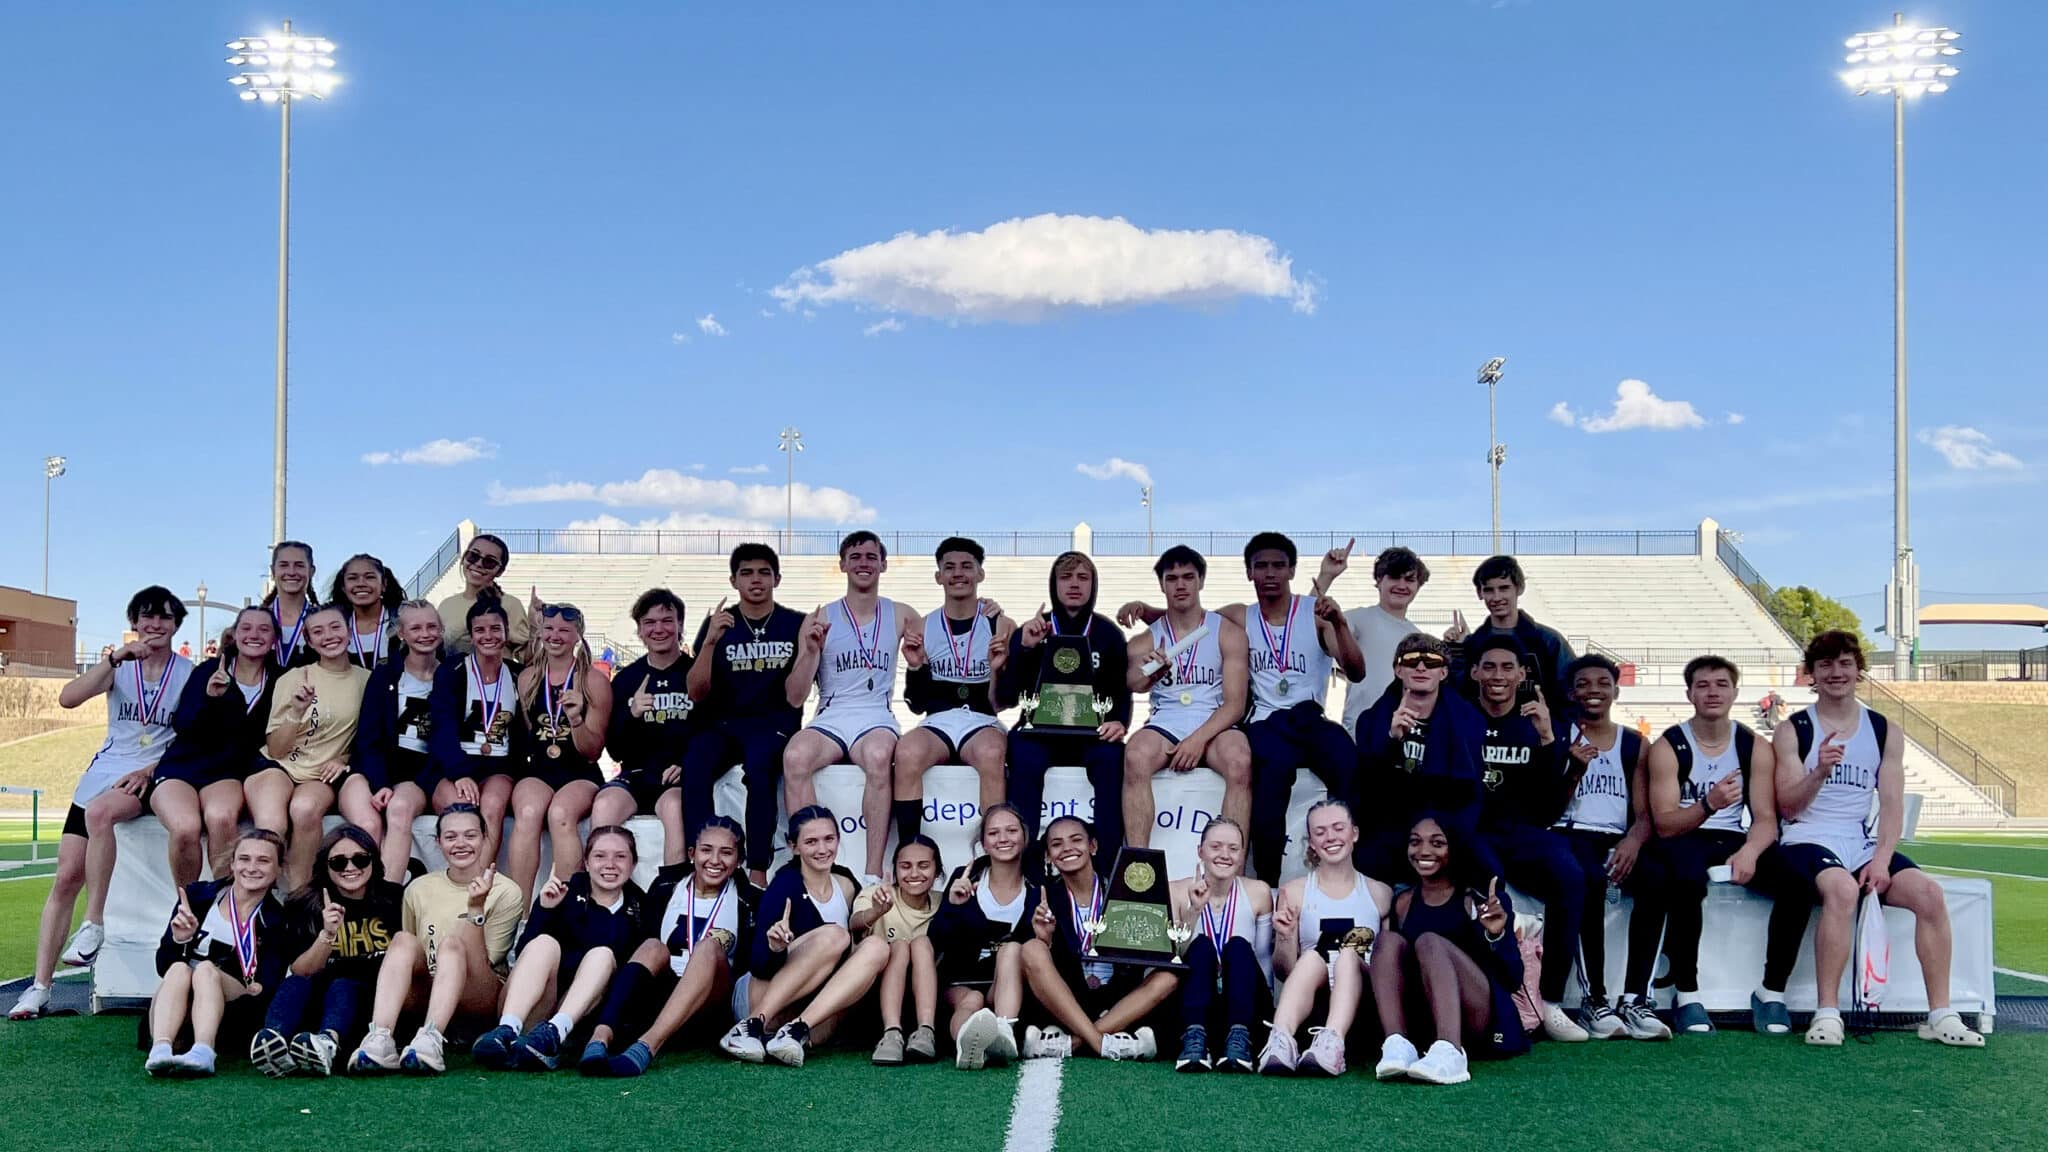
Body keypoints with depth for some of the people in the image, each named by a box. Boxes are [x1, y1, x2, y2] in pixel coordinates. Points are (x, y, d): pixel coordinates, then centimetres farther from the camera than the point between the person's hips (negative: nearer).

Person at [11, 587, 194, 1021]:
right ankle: (40, 987, 1)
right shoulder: (120, 665, 6)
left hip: (155, 776, -3)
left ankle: (94, 924, -25)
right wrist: (116, 658, -21)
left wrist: (151, 770, -15)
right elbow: (68, 698, -11)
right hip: (104, 771, 3)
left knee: (100, 811, -36)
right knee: (66, 876, -4)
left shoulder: (189, 674, 1)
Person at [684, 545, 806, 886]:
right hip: (722, 723, 2)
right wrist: (710, 641, -12)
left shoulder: (796, 624, 8)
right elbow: (697, 694, 1)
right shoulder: (717, 624, 9)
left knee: (758, 768, -36)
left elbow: (796, 695, 6)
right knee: (694, 767, -32)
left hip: (774, 724, -1)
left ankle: (758, 872, -34)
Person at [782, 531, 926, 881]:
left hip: (877, 717, -1)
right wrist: (810, 651, -12)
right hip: (830, 718, 1)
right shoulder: (820, 619, 9)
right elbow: (794, 699, 5)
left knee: (878, 757, -38)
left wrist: (919, 661, -1)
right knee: (795, 757, -34)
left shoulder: (902, 616, 12)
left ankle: (874, 873, -36)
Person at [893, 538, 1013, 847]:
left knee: (991, 754, -38)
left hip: (982, 722, -1)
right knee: (906, 754, -34)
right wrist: (914, 666, -6)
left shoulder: (1001, 625, 7)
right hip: (937, 722, 1)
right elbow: (917, 705, 13)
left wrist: (998, 669, -15)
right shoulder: (924, 628, 12)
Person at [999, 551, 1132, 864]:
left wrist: (1120, 723, -15)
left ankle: (1109, 865, -34)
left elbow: (1122, 691, 8)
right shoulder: (1030, 631, 9)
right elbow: (1007, 697, 1)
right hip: (1041, 729, 0)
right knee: (1025, 757, -35)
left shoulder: (1108, 633, 12)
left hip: (1092, 732, 0)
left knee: (1111, 759, -34)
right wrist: (1024, 649, -12)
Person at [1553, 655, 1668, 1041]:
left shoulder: (1635, 746, 18)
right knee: (1590, 879, -37)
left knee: (1656, 879, -32)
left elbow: (1644, 813, 9)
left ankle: (1634, 1000, -28)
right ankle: (1595, 1000, -29)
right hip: (1572, 834, -2)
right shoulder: (1560, 739, 11)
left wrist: (1634, 840, -14)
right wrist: (1575, 769, -15)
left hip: (1620, 839, 3)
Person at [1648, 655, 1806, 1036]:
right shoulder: (1668, 747, -3)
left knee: (1797, 880, -25)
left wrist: (1750, 850, -25)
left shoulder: (1755, 747, 6)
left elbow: (1766, 818, -1)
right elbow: (1664, 824, -11)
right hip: (1685, 840, -3)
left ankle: (1772, 991, -11)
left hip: (1736, 840, 4)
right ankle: (1686, 996, -26)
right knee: (1686, 879, -38)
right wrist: (1708, 805, -31)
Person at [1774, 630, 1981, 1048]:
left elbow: (1892, 805, 5)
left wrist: (1882, 859, -11)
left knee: (1929, 893, -22)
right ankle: (1827, 1014, -29)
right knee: (1843, 888, -35)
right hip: (1809, 841, -4)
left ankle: (1940, 1015, -13)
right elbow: (1787, 807, -5)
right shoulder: (1792, 731, 3)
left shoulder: (1885, 732, 12)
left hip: (1864, 845, 4)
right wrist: (1819, 772, -24)